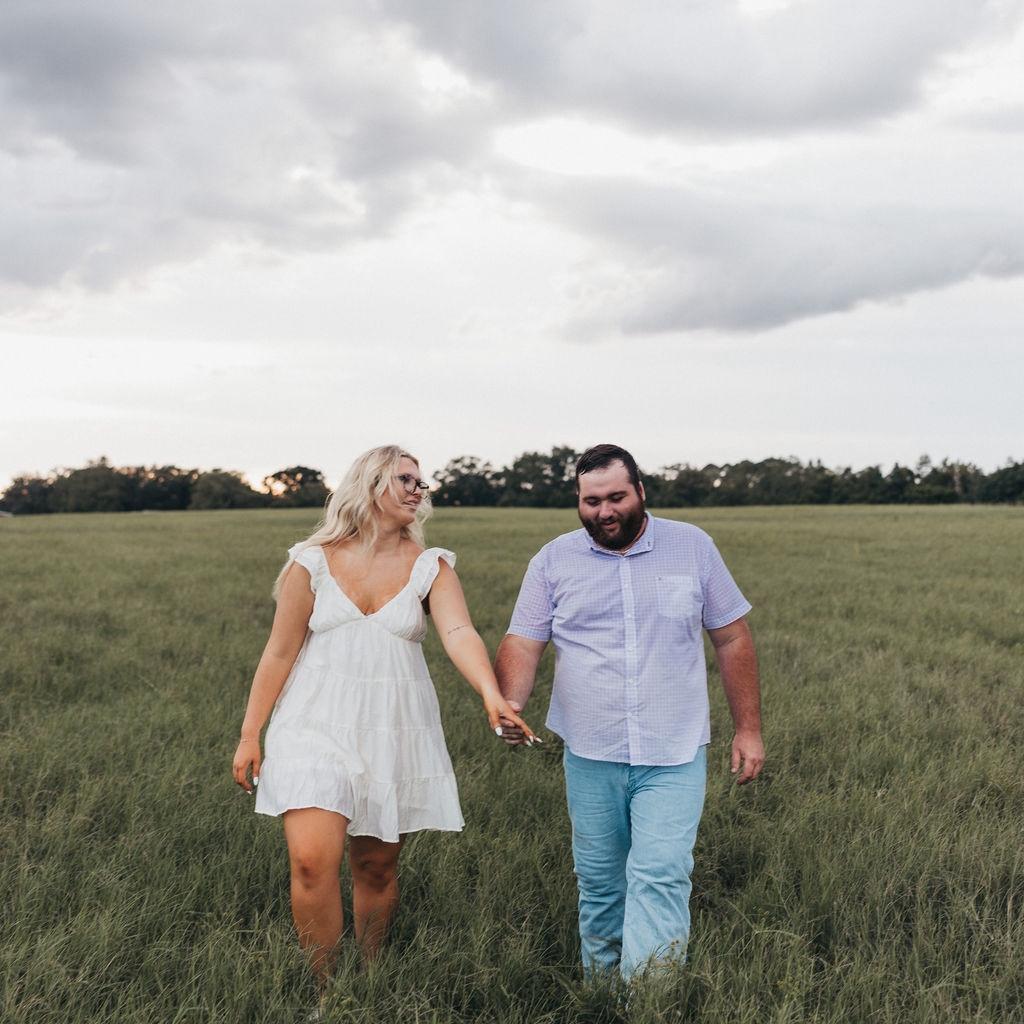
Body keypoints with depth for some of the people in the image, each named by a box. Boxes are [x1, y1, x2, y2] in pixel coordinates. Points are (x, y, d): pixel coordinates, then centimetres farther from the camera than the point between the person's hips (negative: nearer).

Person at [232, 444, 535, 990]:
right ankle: (324, 991, 4)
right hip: (317, 726, -2)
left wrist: (492, 695, -34)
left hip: (395, 734, 2)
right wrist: (249, 734, 3)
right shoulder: (314, 562, -1)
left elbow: (459, 634, -16)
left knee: (376, 868, 10)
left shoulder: (430, 567, 1)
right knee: (313, 861, -16)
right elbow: (280, 653, 3)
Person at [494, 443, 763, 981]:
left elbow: (732, 639, 7)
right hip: (590, 759, 2)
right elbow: (521, 643, -1)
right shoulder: (553, 560, 3)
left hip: (674, 759, -1)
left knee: (660, 880, -13)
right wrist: (510, 703, -22)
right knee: (598, 884, 12)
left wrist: (748, 729, 4)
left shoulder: (692, 547, 2)